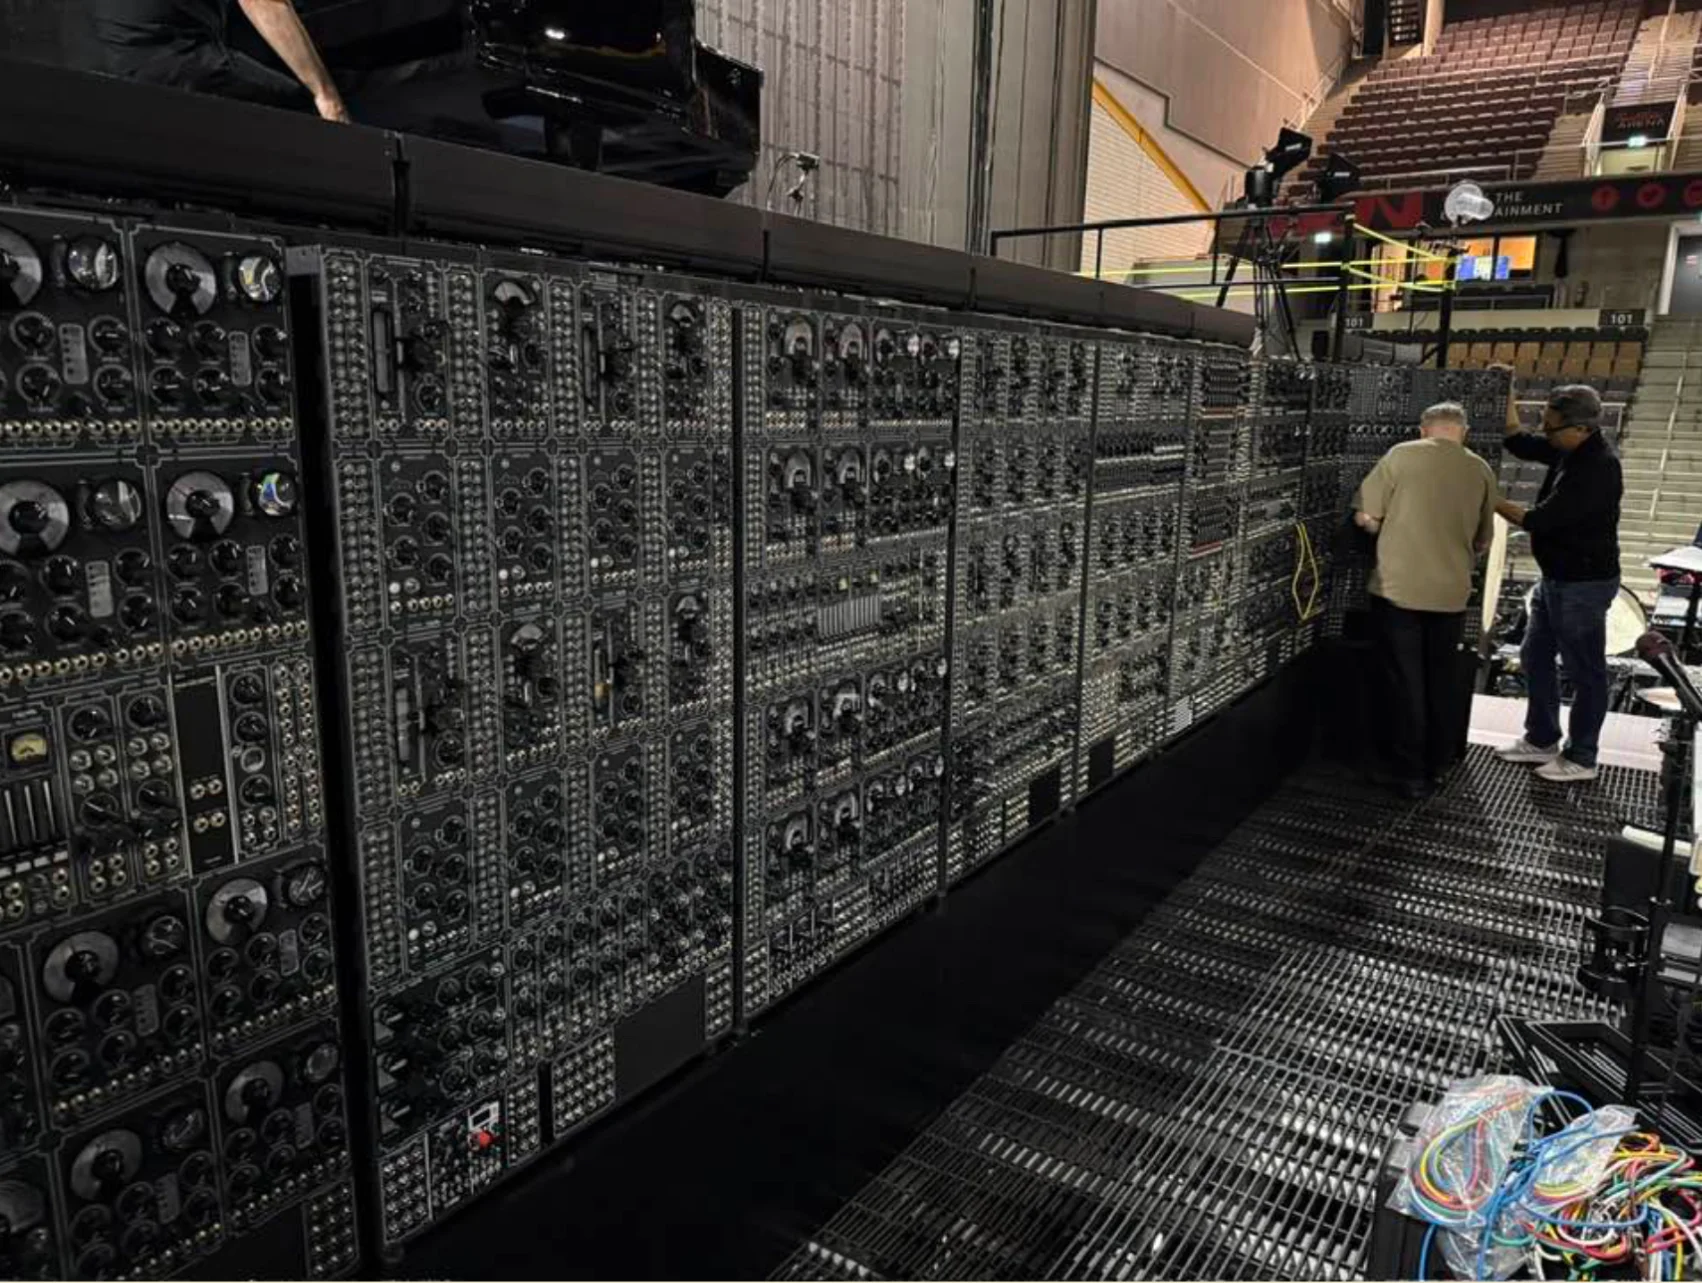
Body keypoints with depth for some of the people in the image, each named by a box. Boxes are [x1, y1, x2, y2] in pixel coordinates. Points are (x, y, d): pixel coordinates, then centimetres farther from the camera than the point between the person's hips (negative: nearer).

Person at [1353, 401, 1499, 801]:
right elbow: (1483, 541, 14)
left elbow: (1364, 517, -6)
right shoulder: (1480, 471, 7)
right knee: (1444, 680, 17)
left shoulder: (1402, 455, -4)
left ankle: (1412, 774, 8)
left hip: (1398, 588, -3)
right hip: (1451, 593, 3)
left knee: (1406, 684, 4)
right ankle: (1440, 765, 26)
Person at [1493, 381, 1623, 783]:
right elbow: (1519, 442, 12)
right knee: (1535, 658, 18)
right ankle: (1541, 741, 32)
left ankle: (1580, 759, 17)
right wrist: (1505, 396, 1)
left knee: (1585, 672, 4)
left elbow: (1539, 520, -26)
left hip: (1583, 585, -10)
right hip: (1556, 579, 10)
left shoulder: (1597, 469, -27)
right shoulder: (1571, 450, 0)